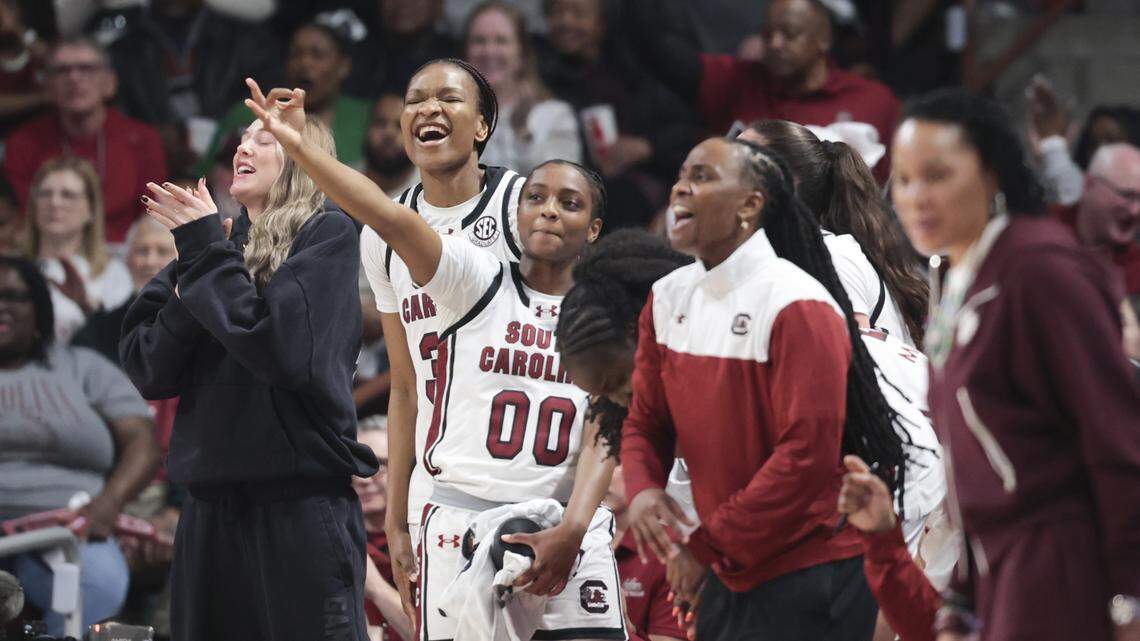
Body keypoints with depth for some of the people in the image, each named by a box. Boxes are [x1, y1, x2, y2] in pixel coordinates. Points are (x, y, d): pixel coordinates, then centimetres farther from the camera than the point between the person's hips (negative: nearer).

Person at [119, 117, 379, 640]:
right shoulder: (215, 247, 17)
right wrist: (187, 295, -7)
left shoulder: (328, 235, 0)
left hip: (301, 495, -6)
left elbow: (280, 347, -14)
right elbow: (146, 370, 10)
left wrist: (207, 250, -8)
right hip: (212, 498, 6)